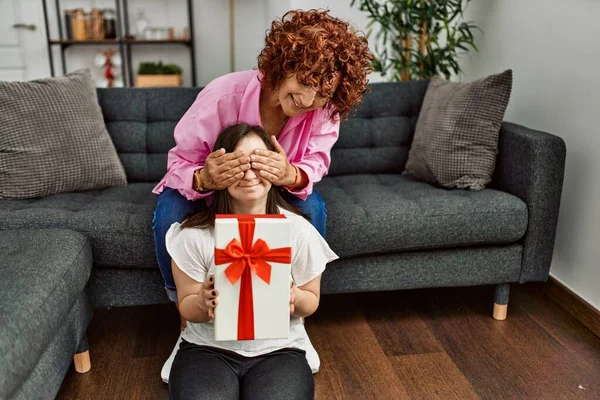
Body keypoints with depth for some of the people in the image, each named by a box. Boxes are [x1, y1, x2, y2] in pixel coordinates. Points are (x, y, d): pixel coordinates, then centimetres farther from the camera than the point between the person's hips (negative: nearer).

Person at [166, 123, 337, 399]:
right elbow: (187, 308, 1)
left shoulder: (299, 231, -7)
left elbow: (311, 301, 5)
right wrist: (204, 303, -23)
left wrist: (294, 298, -20)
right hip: (208, 349, 0)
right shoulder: (194, 235, -10)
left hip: (279, 351, 1)